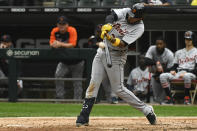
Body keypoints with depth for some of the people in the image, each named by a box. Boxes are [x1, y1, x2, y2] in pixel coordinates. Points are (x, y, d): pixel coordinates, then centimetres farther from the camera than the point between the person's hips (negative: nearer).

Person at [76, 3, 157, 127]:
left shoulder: (139, 28, -15)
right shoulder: (125, 12, -2)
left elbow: (123, 44, -24)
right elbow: (110, 17, -17)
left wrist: (112, 39, -42)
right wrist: (106, 28, -35)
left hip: (116, 56, -5)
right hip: (102, 51, 5)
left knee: (118, 89, -4)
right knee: (93, 83, -1)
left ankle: (146, 109, 8)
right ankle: (84, 117, 0)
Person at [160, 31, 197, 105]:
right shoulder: (179, 52, 25)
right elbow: (175, 65, 24)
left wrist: (186, 72, -17)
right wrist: (173, 70, 0)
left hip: (191, 73, -5)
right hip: (178, 73, 5)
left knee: (186, 76, -43)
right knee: (163, 76, -19)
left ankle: (187, 98, -28)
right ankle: (169, 98, -22)